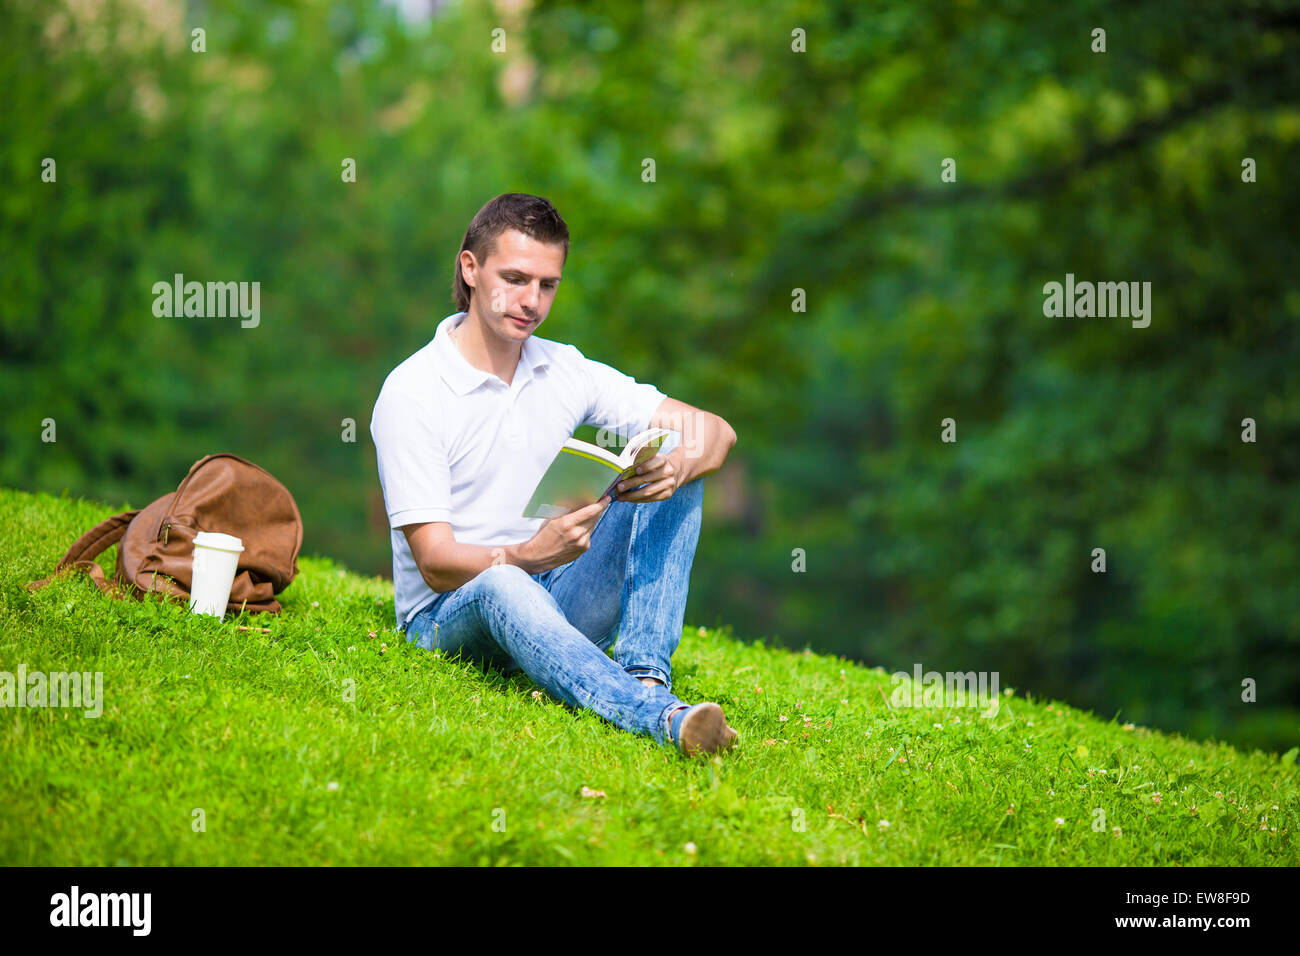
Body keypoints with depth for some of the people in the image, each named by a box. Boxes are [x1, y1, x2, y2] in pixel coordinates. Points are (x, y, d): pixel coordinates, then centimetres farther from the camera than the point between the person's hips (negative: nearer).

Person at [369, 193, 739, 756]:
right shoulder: (411, 393, -10)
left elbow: (717, 433, 3)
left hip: (553, 602, 5)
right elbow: (437, 563, -16)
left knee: (677, 459, -12)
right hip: (450, 614, -5)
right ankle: (659, 716, -62)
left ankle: (644, 674, -29)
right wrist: (528, 556, -36)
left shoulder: (566, 372, 7)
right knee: (501, 585, -41)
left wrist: (677, 465, -23)